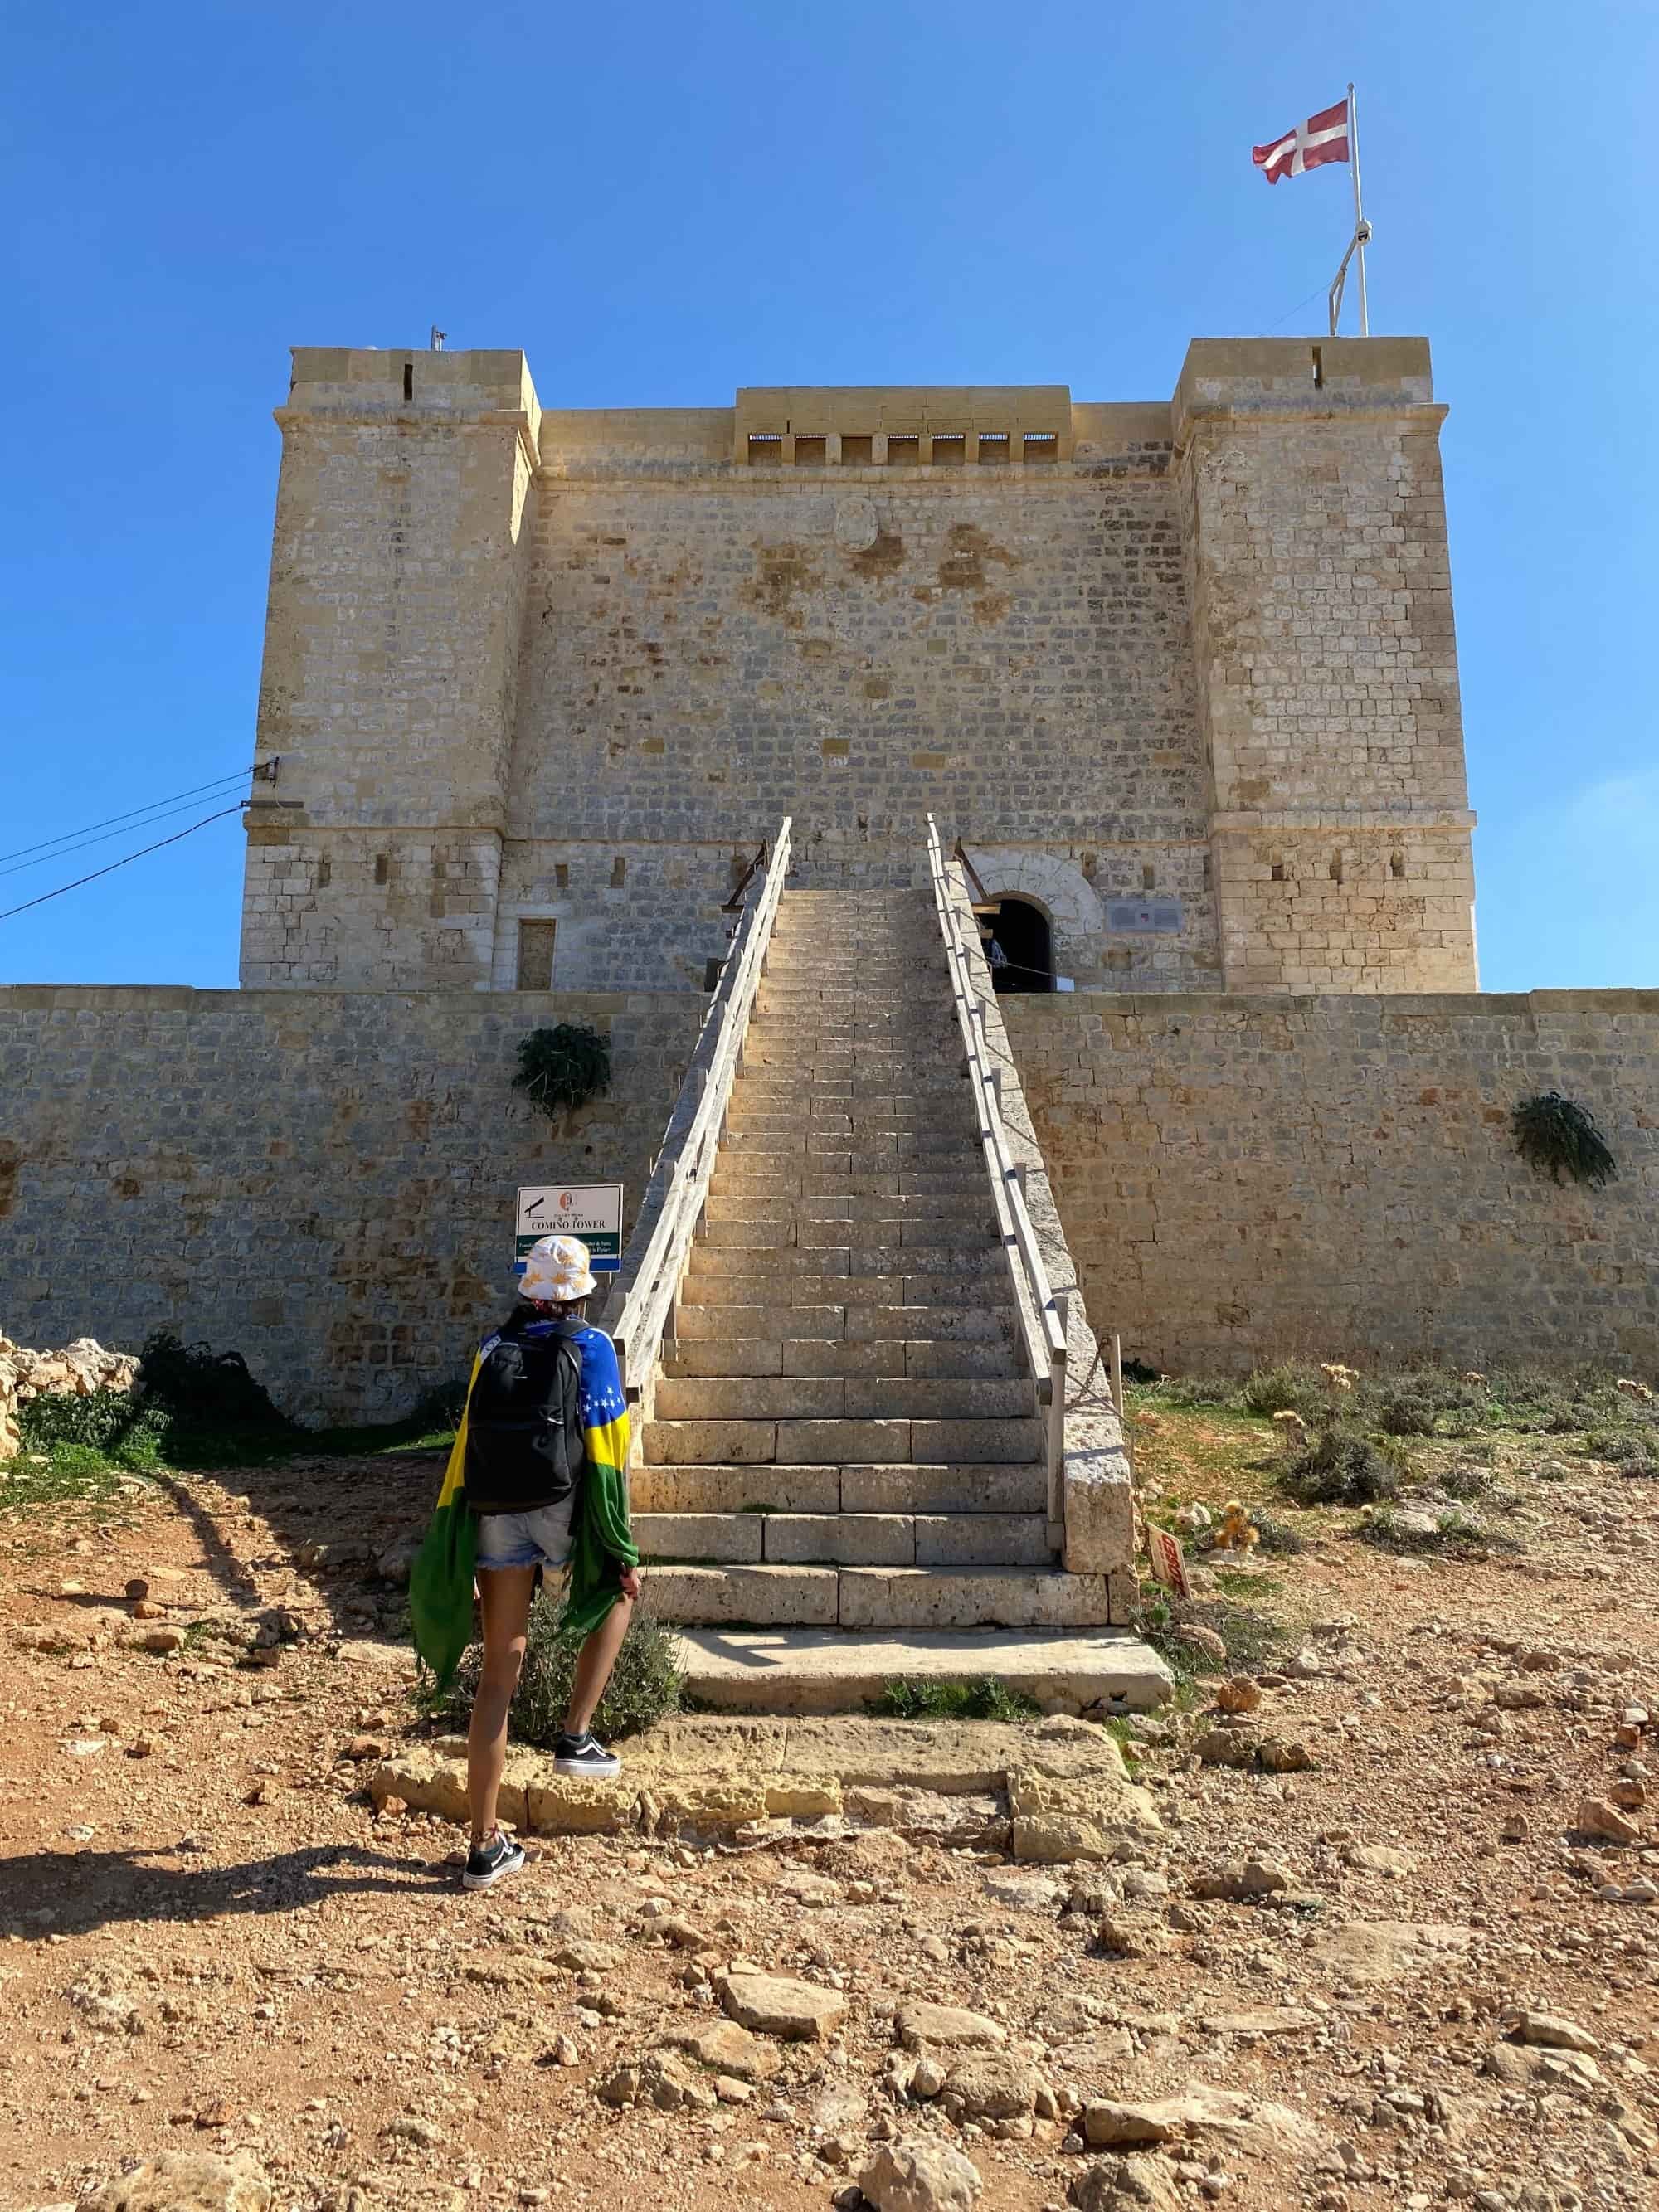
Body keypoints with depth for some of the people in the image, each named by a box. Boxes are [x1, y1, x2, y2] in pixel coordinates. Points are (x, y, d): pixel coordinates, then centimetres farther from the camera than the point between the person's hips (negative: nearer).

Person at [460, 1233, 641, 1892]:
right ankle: (575, 1737, 19)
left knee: (499, 1673, 11)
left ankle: (486, 1846, 17)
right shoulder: (589, 1347, 0)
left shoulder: (492, 1348, 13)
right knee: (616, 1590, 28)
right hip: (561, 1510, -4)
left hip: (497, 1516, 4)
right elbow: (605, 1455, -6)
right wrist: (623, 1553, -3)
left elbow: (469, 1448, 12)